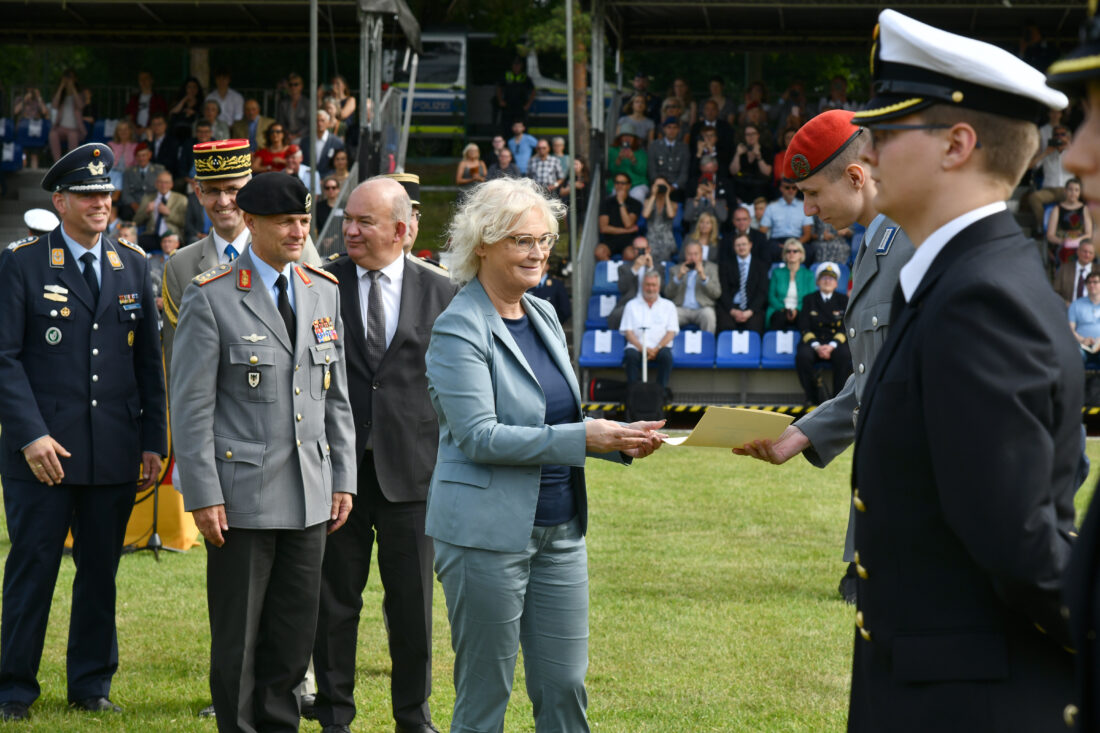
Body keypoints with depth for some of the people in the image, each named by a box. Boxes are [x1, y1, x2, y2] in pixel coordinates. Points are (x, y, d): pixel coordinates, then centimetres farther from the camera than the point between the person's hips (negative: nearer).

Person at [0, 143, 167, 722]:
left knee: (101, 569, 9)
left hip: (115, 452, 4)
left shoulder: (134, 266, 11)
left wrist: (153, 441, 8)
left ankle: (92, 684, 20)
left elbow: (148, 362, 13)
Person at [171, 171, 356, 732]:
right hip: (242, 495, -5)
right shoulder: (210, 298, -7)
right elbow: (191, 406, -8)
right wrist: (203, 496, -12)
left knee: (297, 628, 9)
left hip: (310, 496, 5)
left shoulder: (324, 291, 10)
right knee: (238, 633, 2)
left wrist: (343, 478, 10)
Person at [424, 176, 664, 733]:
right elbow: (479, 436, -20)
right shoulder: (459, 329, -11)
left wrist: (618, 440, 0)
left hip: (559, 531, 7)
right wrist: (581, 438, -24)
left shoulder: (544, 316, 11)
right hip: (487, 534, -7)